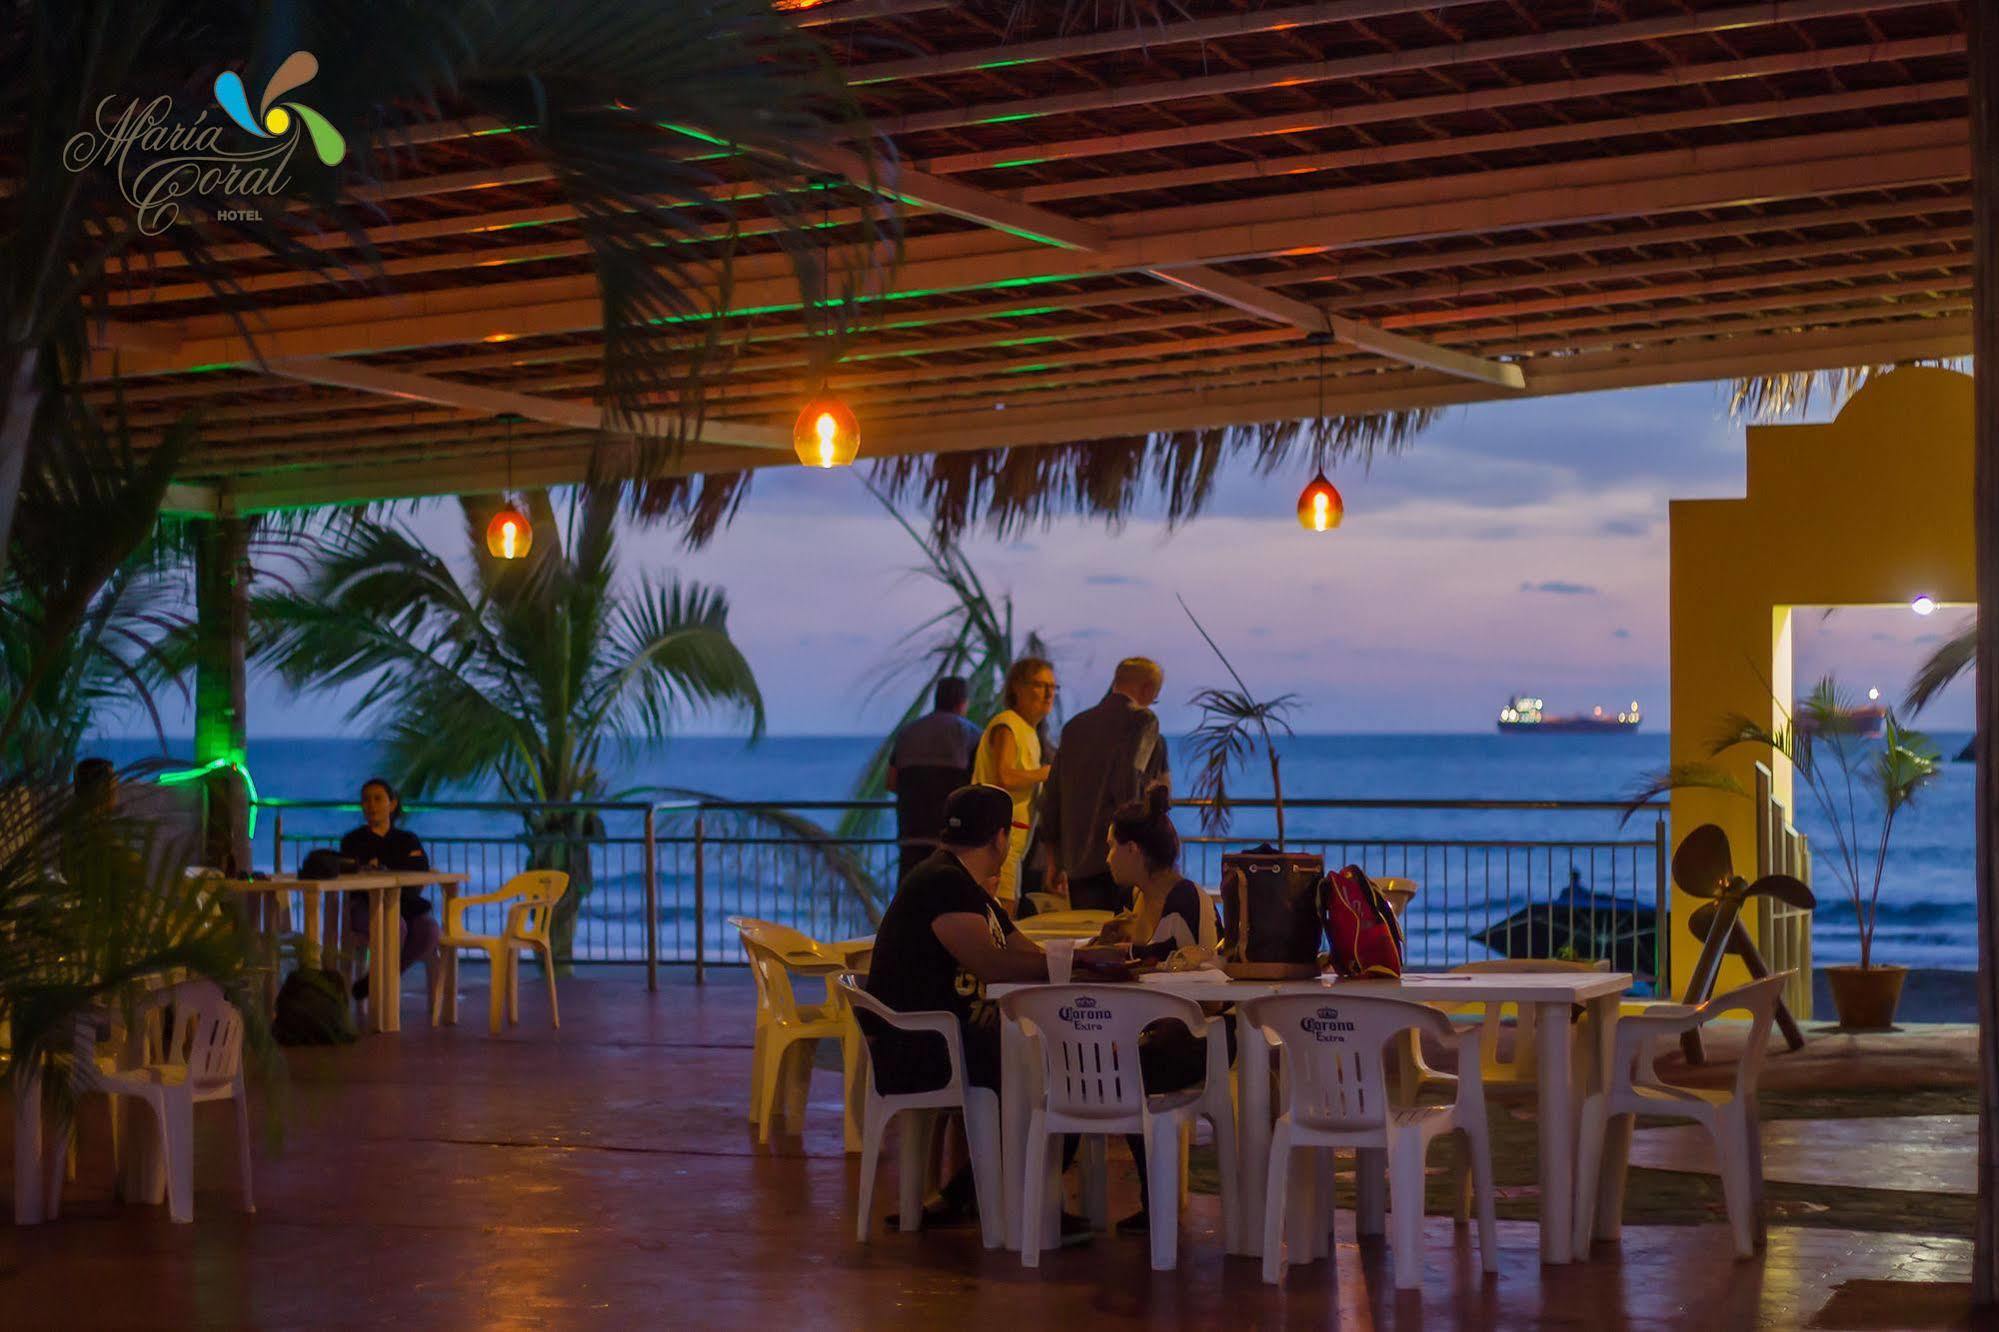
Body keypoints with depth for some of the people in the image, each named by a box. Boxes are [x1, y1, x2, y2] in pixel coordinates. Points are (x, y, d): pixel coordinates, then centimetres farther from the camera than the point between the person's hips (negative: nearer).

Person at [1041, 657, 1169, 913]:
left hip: (1077, 863, 6)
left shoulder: (1075, 725, 17)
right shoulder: (1142, 720, -2)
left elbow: (1051, 796, 19)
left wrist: (1054, 861, 24)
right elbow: (1128, 783, -17)